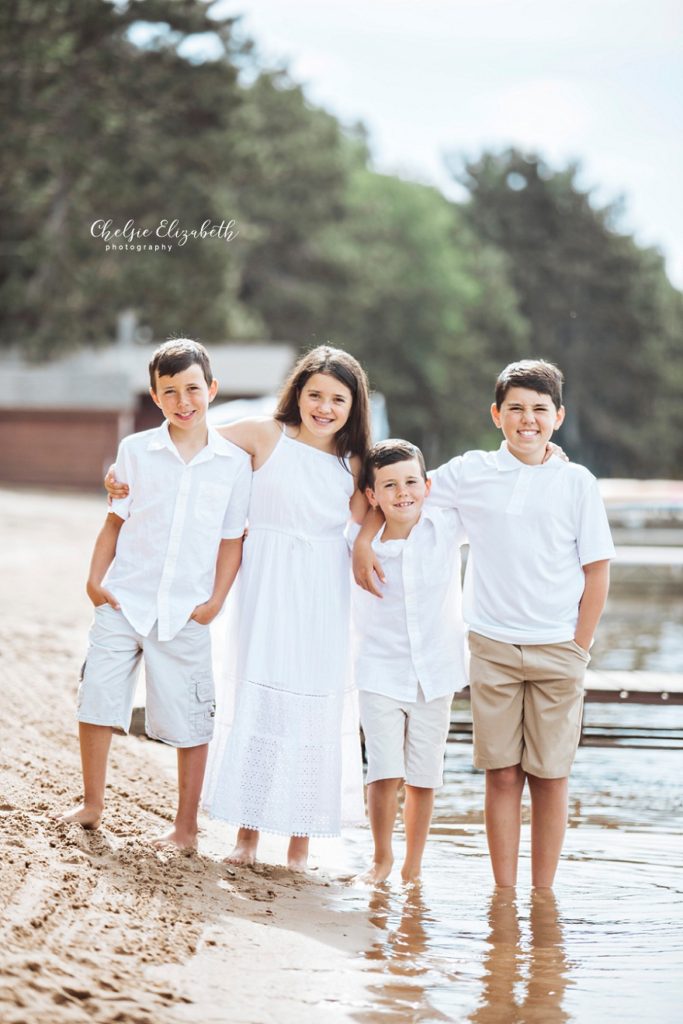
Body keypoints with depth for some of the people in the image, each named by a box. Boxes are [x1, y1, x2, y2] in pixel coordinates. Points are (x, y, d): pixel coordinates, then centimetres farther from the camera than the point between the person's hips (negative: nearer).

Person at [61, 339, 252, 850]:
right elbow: (116, 520, 8)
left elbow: (232, 538, 4)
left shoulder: (234, 461, 0)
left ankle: (186, 826, 17)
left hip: (185, 614, -1)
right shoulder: (136, 450, 3)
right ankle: (92, 804, 23)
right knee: (96, 701, 3)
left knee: (189, 722, 3)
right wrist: (96, 578, 0)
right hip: (123, 600, 1)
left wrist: (215, 600, -3)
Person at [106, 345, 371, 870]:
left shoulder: (352, 464, 6)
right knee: (255, 698, 0)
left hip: (323, 595, 2)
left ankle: (302, 838, 12)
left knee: (316, 703, 3)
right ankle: (247, 831, 9)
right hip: (266, 588, -2)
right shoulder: (266, 435, -2)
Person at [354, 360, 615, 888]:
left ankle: (543, 894, 12)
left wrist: (579, 649, -2)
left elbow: (597, 571, 2)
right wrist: (363, 541, 0)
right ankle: (503, 894, 9)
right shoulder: (472, 472, 2)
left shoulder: (576, 482, 0)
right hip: (493, 646, 0)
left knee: (550, 775, 3)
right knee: (501, 773, 3)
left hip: (557, 651, 0)